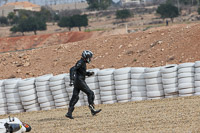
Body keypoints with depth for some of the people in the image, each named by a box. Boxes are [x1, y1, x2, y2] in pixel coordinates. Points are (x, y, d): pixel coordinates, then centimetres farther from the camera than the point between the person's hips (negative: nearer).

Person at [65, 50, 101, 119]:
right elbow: (72, 69, -24)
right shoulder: (80, 62, -14)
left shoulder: (83, 63, 17)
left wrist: (89, 73, 13)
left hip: (77, 82, 10)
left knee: (75, 97, 7)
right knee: (90, 93, -4)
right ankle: (92, 110, -3)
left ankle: (69, 113, 4)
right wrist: (72, 80, -31)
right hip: (79, 81, -10)